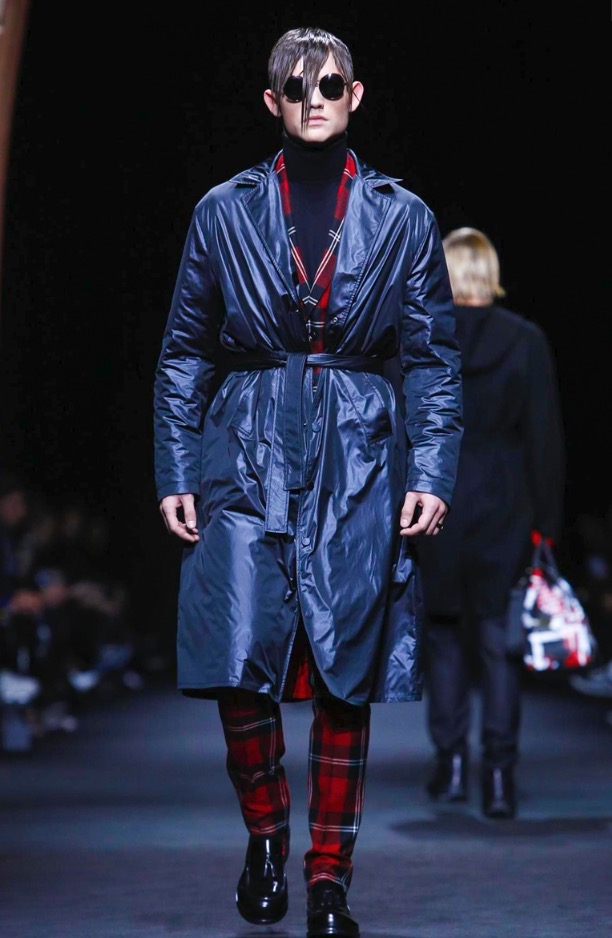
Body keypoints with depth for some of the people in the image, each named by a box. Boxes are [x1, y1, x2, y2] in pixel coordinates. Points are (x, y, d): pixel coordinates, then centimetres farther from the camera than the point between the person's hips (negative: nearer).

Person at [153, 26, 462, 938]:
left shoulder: (403, 217, 7)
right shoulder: (225, 212, 7)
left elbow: (434, 358, 7)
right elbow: (184, 351, 9)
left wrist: (432, 475, -3)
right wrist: (175, 474, 2)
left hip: (361, 467, 0)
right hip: (248, 463, 0)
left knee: (345, 676, 0)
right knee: (240, 667, -8)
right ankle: (265, 833, 19)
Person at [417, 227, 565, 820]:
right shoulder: (526, 341, -2)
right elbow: (545, 436, -1)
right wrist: (547, 520, 4)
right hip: (504, 507, 0)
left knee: (444, 636, 13)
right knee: (499, 638, 4)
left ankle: (451, 766, 16)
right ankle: (499, 777, -1)